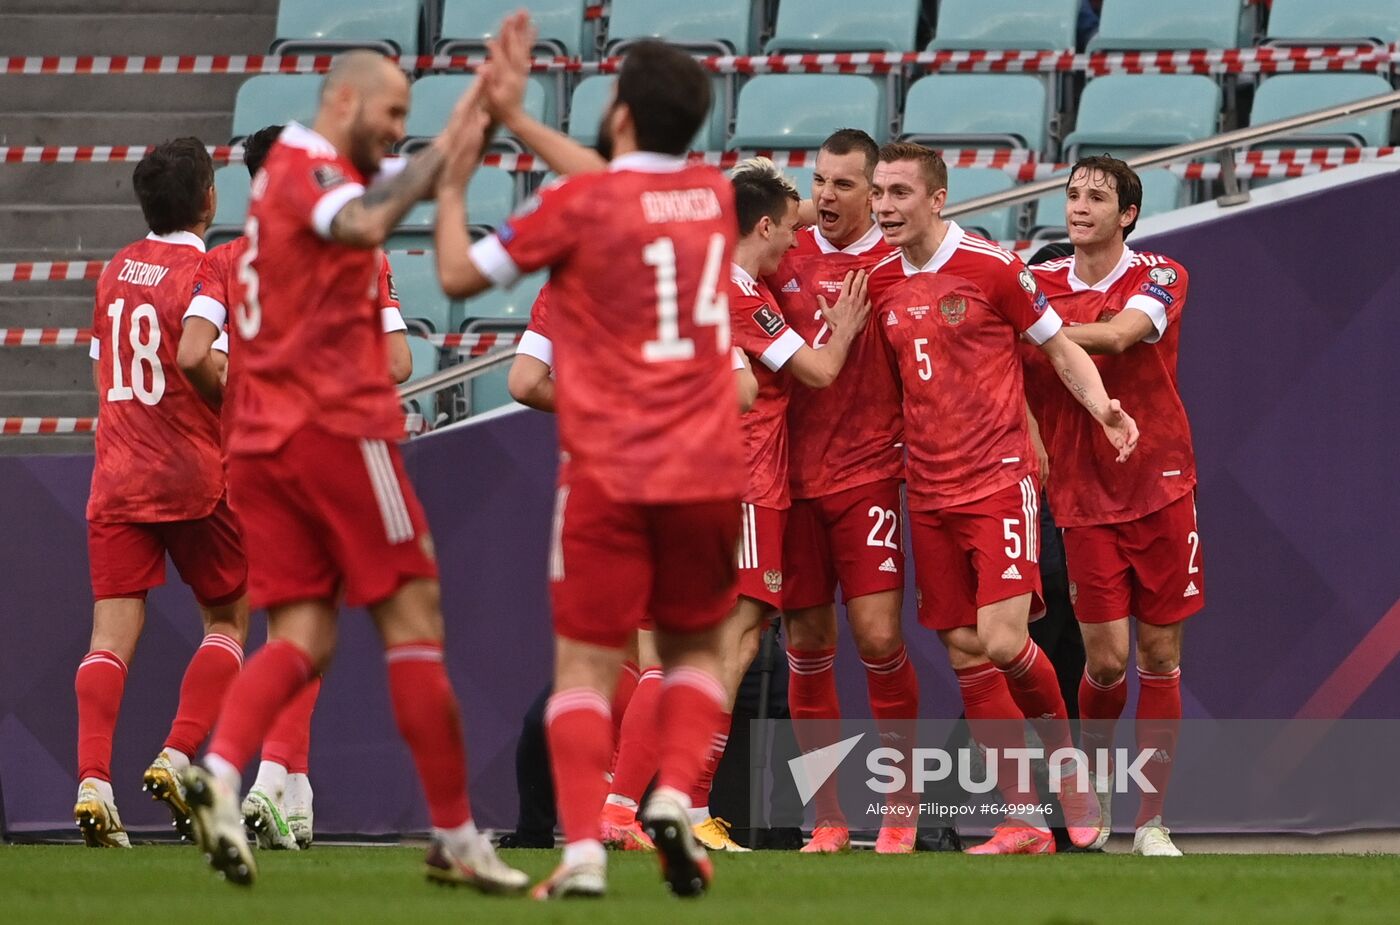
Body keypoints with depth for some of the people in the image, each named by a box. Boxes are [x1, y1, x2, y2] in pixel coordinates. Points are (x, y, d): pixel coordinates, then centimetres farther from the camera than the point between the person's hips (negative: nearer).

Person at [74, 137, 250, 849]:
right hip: (194, 477, -5)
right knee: (228, 616, 12)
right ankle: (177, 758, -4)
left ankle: (92, 782, -16)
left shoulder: (115, 271, 12)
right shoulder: (206, 274, -9)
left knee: (112, 630, -2)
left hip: (116, 472, 5)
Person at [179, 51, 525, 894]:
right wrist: (444, 150, -24)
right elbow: (367, 224, -30)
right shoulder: (310, 168, -10)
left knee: (304, 635, 1)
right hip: (335, 424, -9)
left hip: (264, 441, 9)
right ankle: (456, 838, 1)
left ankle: (221, 771, -24)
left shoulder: (288, 170, 20)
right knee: (414, 617, -2)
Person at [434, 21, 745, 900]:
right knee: (695, 650, 19)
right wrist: (517, 116, 28)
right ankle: (675, 795, -5)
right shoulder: (715, 196, 7)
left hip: (608, 473, -4)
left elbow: (460, 273, 1)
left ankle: (583, 850, -15)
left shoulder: (580, 204, -8)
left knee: (587, 666, -1)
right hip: (708, 471, 4)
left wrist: (453, 181, 16)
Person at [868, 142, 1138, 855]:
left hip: (999, 480, -5)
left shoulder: (992, 267, -7)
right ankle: (1023, 821, 7)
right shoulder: (880, 282, 8)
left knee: (1002, 640, -17)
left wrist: (1103, 409, -13)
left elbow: (1058, 346, 2)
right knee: (965, 654, 2)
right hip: (928, 493, 5)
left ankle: (1067, 757, 10)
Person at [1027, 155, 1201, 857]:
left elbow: (1119, 333, -24)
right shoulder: (1039, 285, 3)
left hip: (1160, 486, -1)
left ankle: (1150, 819, 9)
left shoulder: (1160, 278, -4)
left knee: (1160, 654, 1)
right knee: (1106, 659, -6)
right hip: (1084, 496, 1)